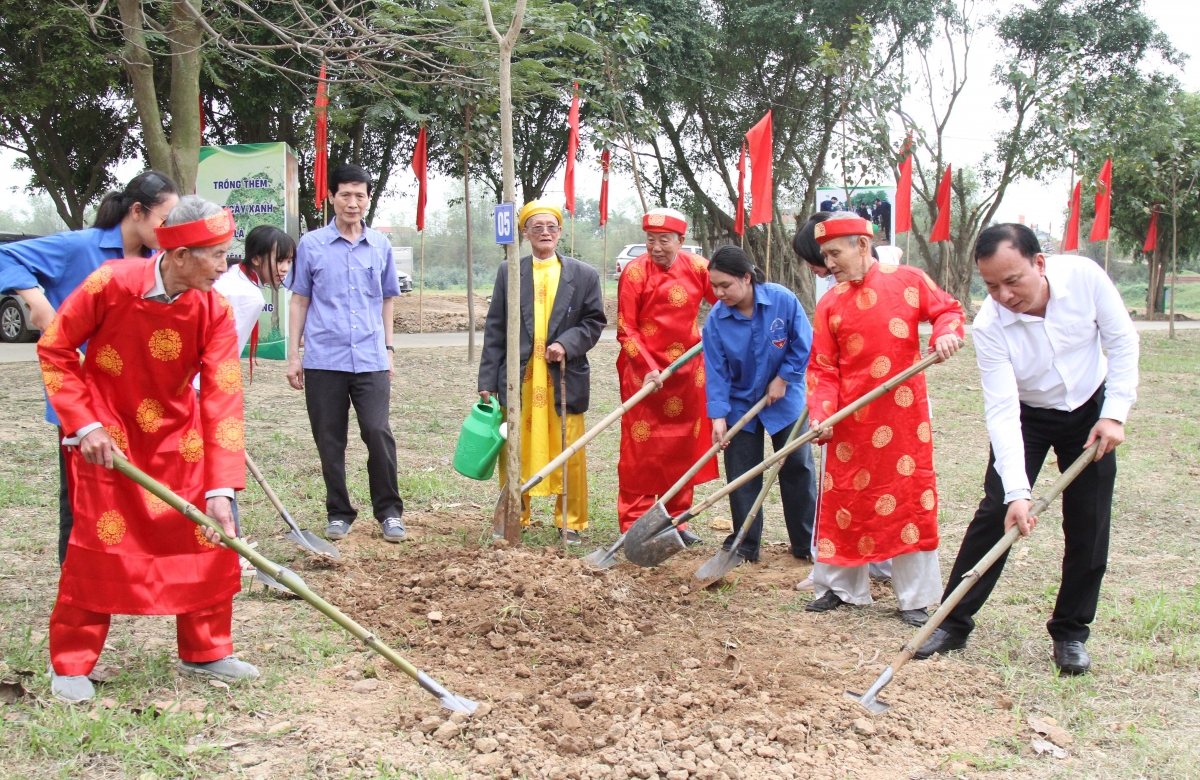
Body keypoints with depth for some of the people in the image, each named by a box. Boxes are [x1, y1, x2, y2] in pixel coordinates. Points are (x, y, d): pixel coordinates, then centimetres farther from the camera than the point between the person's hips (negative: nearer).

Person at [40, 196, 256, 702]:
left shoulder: (215, 310, -16)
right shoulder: (111, 284, -23)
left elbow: (223, 398, -21)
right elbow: (54, 351, -11)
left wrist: (221, 489, -28)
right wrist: (84, 424, -17)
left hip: (179, 429, 3)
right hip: (107, 430, -3)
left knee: (209, 535, 1)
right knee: (100, 541, -6)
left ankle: (204, 650, 19)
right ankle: (70, 664, 12)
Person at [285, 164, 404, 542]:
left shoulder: (380, 245, 8)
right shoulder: (311, 244, 3)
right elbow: (299, 301, 6)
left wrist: (388, 349, 14)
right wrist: (293, 355, 3)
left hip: (371, 360, 1)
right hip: (324, 360, 0)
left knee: (379, 433, -8)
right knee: (330, 441, 6)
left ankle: (389, 511, 6)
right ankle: (339, 513, 19)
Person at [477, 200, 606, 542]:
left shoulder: (584, 275, 7)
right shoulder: (509, 272, 8)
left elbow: (594, 321, 8)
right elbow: (495, 329, 6)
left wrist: (567, 343, -11)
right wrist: (488, 381, 1)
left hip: (565, 380, -1)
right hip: (519, 379, 1)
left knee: (570, 455, 1)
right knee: (513, 451, 5)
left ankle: (570, 521, 15)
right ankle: (513, 518, 20)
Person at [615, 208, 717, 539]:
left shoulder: (696, 267, -1)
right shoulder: (634, 272, -9)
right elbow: (626, 329, -8)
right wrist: (648, 368, -16)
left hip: (688, 372, 4)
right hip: (645, 372, -3)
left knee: (684, 448, 8)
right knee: (641, 450, -2)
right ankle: (634, 524, 5)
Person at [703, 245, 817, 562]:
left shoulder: (783, 300, -20)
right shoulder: (716, 319, -15)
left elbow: (803, 345, -10)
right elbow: (716, 371, -13)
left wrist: (783, 379, -13)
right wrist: (718, 416, -19)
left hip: (786, 401, -1)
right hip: (740, 405, 1)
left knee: (797, 469, 6)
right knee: (741, 476, 4)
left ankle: (806, 544, 18)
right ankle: (744, 545, 16)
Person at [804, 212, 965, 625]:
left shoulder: (909, 280, -2)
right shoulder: (830, 304, 2)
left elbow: (947, 309, 5)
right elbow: (822, 367, 0)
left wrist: (946, 333, -18)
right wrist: (821, 413, -13)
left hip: (905, 411, -1)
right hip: (852, 419, 2)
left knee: (911, 497, 3)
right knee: (844, 498, 8)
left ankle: (915, 598, 14)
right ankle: (840, 587, 24)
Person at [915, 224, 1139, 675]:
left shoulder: (1084, 276, -26)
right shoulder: (989, 326, -29)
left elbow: (1122, 340, -11)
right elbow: (1002, 412, -31)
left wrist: (1115, 413, -17)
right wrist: (1016, 491, -36)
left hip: (1090, 410, 2)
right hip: (1026, 416, -1)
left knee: (1088, 526, 0)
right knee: (995, 513, -6)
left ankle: (1071, 633, 13)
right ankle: (954, 623, 4)